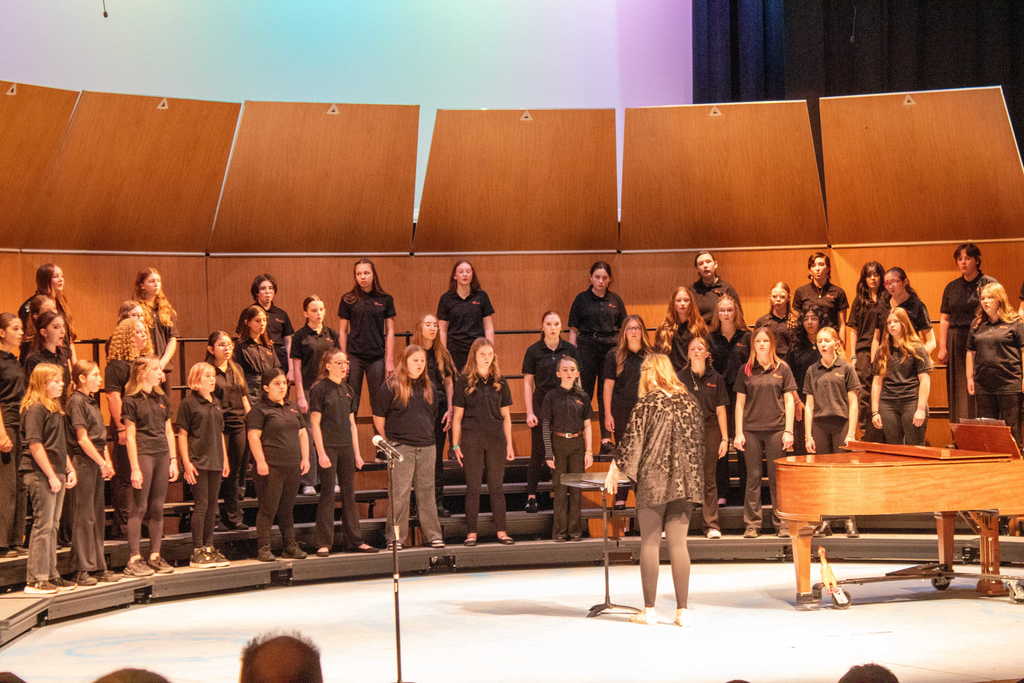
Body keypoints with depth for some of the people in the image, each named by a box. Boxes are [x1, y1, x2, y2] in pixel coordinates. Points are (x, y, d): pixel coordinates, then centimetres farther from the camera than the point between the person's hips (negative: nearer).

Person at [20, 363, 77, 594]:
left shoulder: (55, 409, 16)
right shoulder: (35, 409, -12)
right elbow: (35, 445, -17)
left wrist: (70, 469, 16)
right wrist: (51, 476, -18)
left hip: (56, 474, 9)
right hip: (40, 475, -9)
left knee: (52, 525, 12)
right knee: (42, 525, -7)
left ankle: (51, 575, 19)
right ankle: (35, 580, -3)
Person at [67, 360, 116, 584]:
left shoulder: (91, 401, 16)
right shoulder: (76, 402, -11)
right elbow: (82, 438, -16)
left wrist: (107, 461, 9)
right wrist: (102, 463, -14)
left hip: (96, 463, 9)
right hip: (83, 462, -9)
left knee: (97, 516, 11)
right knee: (84, 517, -5)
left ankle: (98, 566, 16)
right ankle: (83, 570, -1)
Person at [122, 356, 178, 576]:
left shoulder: (161, 399, 14)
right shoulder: (132, 400, -5)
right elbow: (130, 436, -8)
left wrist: (173, 460, 11)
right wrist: (135, 468, -13)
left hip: (162, 454, 6)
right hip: (143, 454, -6)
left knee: (157, 508, 8)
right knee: (139, 507, -4)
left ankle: (155, 556, 15)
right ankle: (134, 559, 0)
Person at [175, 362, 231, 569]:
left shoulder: (216, 403, 14)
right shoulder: (189, 403, -6)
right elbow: (182, 434, -8)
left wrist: (225, 459, 16)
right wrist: (186, 462, -14)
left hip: (215, 461, 7)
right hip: (198, 462, -7)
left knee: (212, 505, 9)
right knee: (201, 504, -6)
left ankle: (208, 547, 17)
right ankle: (197, 552, -2)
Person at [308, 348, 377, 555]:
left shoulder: (347, 390, 12)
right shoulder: (319, 389, -7)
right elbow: (315, 423, -9)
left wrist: (357, 453, 12)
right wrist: (321, 453, -15)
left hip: (346, 447, 6)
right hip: (328, 447, -6)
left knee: (349, 493, 8)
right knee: (328, 494, -4)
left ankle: (355, 540, 14)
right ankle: (324, 543, 0)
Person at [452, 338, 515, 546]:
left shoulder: (499, 381, 7)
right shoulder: (464, 381, 0)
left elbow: (506, 416, 11)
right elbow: (457, 416, 1)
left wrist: (509, 444, 7)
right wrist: (456, 445, -2)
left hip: (496, 439, 2)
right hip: (471, 439, -2)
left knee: (497, 486, 6)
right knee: (473, 487, 3)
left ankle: (501, 531, 10)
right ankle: (471, 532, 8)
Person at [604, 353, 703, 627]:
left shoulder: (648, 403, -8)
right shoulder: (689, 401, 6)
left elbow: (631, 440, -7)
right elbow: (699, 440, 10)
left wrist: (614, 471, 4)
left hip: (653, 481, -4)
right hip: (685, 482, 4)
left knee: (650, 543, 3)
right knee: (678, 543, 6)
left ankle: (649, 610, 6)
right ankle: (682, 610, 4)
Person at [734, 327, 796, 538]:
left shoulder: (782, 369, 5)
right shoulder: (746, 370, 7)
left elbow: (789, 401, 4)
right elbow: (740, 403, 8)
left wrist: (789, 431, -3)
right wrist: (738, 432, 1)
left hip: (776, 429, -1)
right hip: (751, 430, 1)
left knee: (777, 479, 1)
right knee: (753, 478, 3)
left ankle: (782, 523, 7)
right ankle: (752, 525, 7)